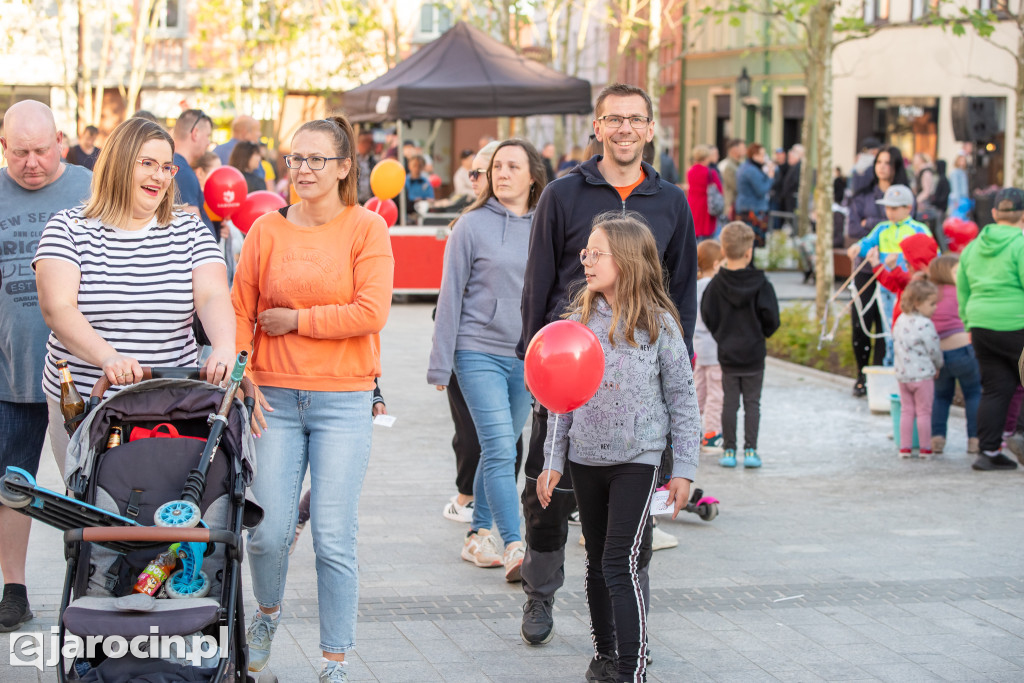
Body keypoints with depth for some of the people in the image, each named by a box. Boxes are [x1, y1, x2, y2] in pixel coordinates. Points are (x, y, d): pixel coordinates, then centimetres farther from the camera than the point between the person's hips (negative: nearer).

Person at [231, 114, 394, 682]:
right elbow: (239, 311, 8)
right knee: (268, 530, 1)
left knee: (334, 538, -2)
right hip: (276, 399, 2)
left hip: (343, 400, -2)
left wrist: (296, 321, -7)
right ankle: (268, 612, 33)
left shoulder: (366, 228, -1)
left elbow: (371, 313, -11)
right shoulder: (266, 229, 6)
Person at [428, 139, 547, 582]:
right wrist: (440, 363, -2)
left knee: (500, 451, 12)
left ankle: (478, 536, 24)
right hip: (479, 352, -4)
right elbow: (451, 295, 0)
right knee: (499, 449, -12)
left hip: (529, 358, 4)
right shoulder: (473, 225, -3)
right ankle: (514, 549, -15)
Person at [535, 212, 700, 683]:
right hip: (586, 458, 4)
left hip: (637, 459, -4)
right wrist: (553, 461, 6)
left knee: (620, 564, -12)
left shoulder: (657, 323, -8)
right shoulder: (580, 318, 2)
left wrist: (683, 469, -3)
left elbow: (682, 398, -3)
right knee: (598, 560, 15)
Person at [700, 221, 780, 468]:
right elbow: (771, 319, -10)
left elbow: (708, 318, -4)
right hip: (754, 354, -1)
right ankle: (750, 450, 4)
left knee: (729, 402, 8)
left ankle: (728, 450, 9)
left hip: (727, 354, 1)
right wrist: (760, 334, 10)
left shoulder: (716, 284, -7)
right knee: (752, 402, 7)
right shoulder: (760, 283, -10)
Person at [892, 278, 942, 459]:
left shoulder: (901, 320, 5)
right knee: (924, 412, 3)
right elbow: (934, 350, -14)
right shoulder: (925, 325, -20)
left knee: (906, 411, 14)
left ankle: (904, 447, 15)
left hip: (902, 374, 7)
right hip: (922, 374, -7)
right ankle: (925, 449, 8)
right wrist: (938, 366, 6)